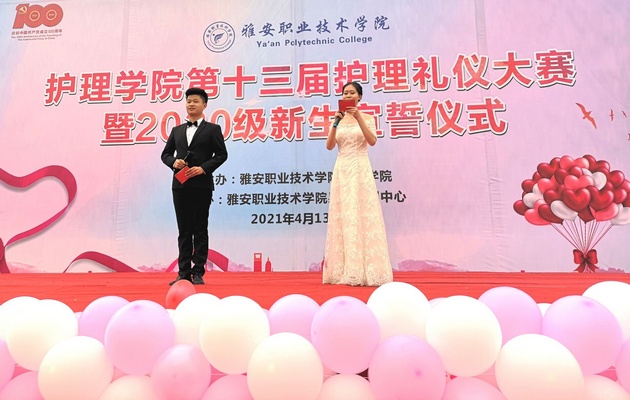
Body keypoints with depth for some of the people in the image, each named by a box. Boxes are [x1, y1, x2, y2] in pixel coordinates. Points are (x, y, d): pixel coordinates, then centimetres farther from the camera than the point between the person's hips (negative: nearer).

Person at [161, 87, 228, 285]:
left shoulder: (212, 129, 4)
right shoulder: (177, 130, 17)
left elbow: (221, 154, -2)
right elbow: (165, 153, 16)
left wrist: (203, 168, -14)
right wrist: (173, 162, -5)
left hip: (201, 185, -4)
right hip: (180, 185, 4)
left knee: (200, 230, 0)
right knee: (184, 230, 7)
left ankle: (198, 273, 7)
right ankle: (184, 273, 12)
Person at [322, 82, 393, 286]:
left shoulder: (367, 118, 6)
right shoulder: (338, 120, 13)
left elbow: (372, 141, -10)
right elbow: (329, 146, 1)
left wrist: (358, 117, -16)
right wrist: (336, 122, -10)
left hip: (361, 169, -2)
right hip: (342, 170, 3)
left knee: (363, 214, -7)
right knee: (343, 216, -1)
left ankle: (365, 271, -3)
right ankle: (344, 271, 4)